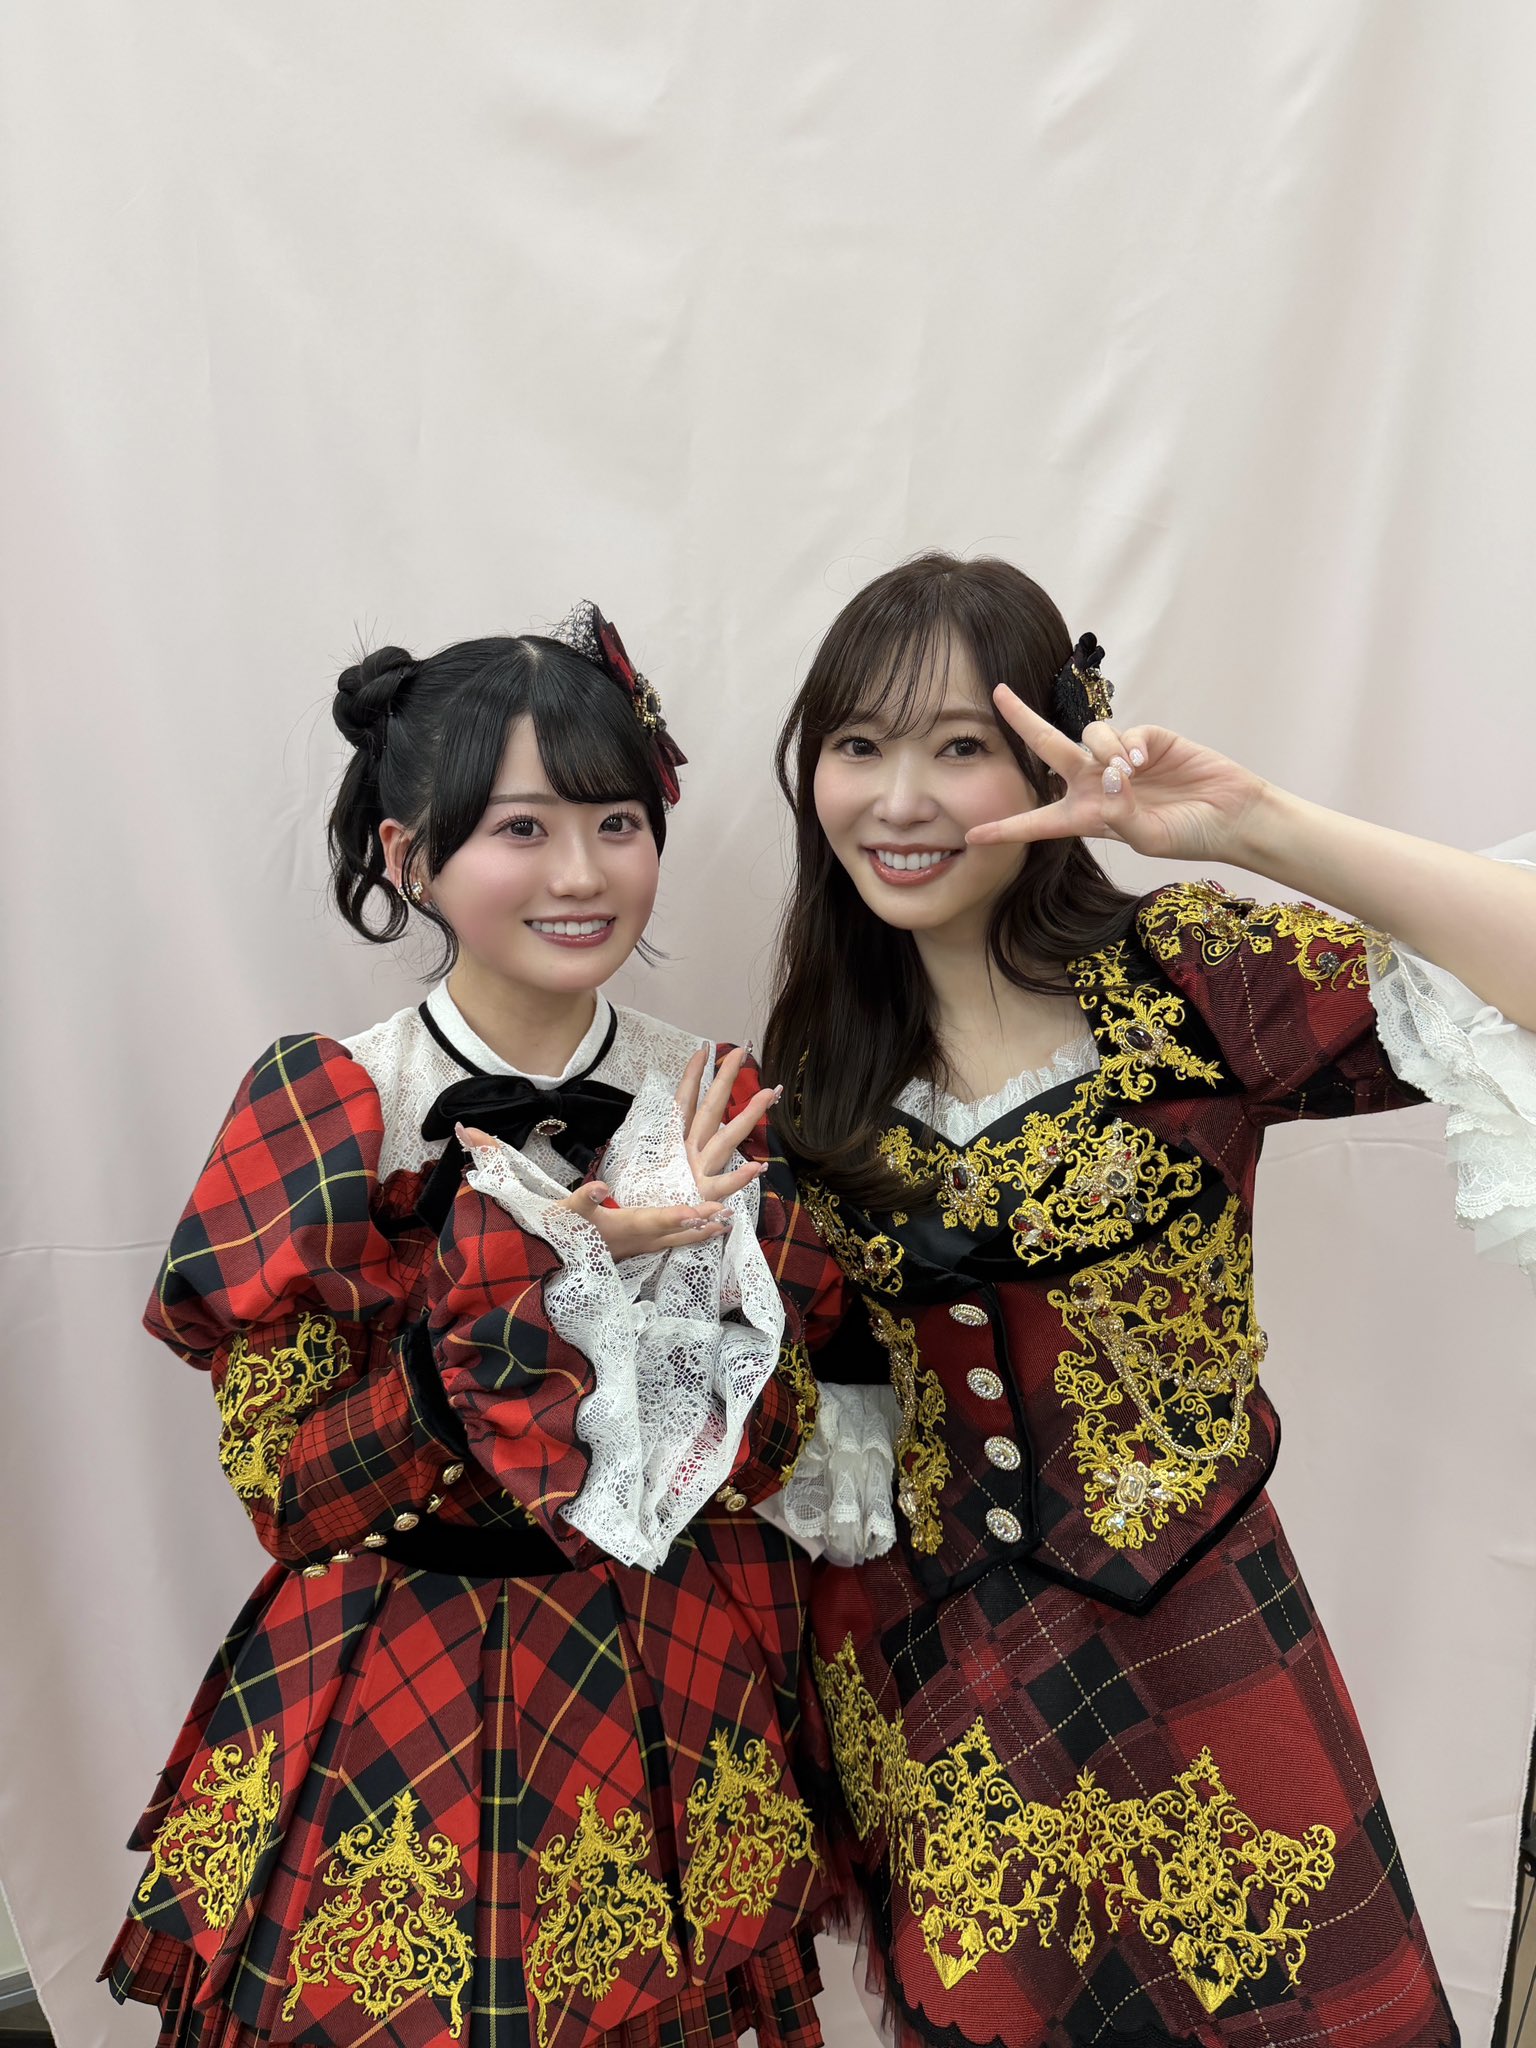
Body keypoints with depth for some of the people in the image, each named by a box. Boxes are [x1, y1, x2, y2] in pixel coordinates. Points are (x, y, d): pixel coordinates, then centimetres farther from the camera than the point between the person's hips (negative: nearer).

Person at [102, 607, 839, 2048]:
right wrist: (534, 1275, -26)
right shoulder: (321, 1111, -14)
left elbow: (763, 1458, -3)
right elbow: (288, 1494, -16)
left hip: (672, 1702, 3)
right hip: (393, 1705, -2)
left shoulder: (707, 1106, -6)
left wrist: (689, 1260, -22)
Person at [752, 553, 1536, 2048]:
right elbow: (803, 1362, 6)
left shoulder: (1191, 983, -13)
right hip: (909, 1674, 3)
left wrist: (1258, 827, -29)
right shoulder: (816, 1062, -1)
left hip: (1176, 1646, -2)